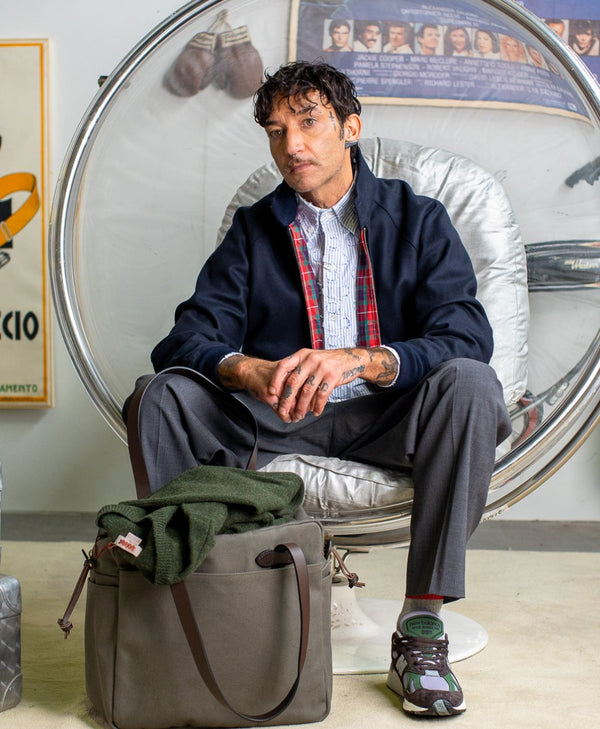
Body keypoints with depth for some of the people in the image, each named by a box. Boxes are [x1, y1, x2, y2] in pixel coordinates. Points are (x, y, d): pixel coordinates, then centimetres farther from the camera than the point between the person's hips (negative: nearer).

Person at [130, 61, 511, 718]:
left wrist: (361, 360, -31)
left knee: (469, 383, -32)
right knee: (165, 394, -20)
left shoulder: (417, 220, 3)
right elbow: (189, 337, -3)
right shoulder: (253, 231, 10)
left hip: (389, 419, -1)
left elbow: (467, 336, -12)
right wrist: (251, 372, -28)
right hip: (276, 421, 2)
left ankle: (422, 623, -28)